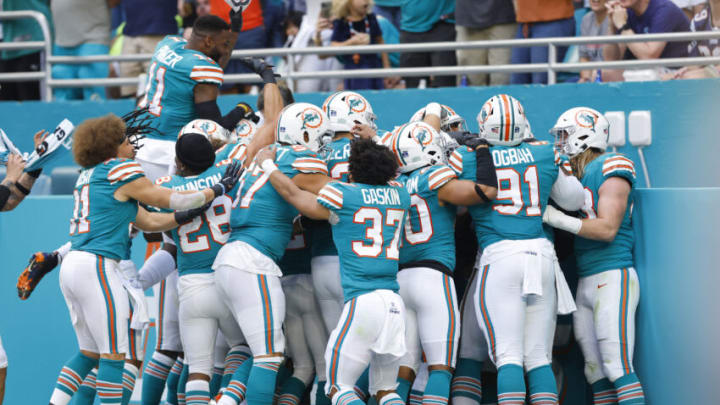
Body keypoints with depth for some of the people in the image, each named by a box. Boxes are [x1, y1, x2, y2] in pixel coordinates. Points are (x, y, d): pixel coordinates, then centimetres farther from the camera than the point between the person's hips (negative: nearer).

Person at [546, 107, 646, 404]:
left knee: (618, 368, -14)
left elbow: (607, 229, -17)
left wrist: (556, 218, -19)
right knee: (596, 373, 7)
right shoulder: (572, 175, 16)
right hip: (586, 284, 9)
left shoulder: (610, 171, -8)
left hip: (613, 277, -9)